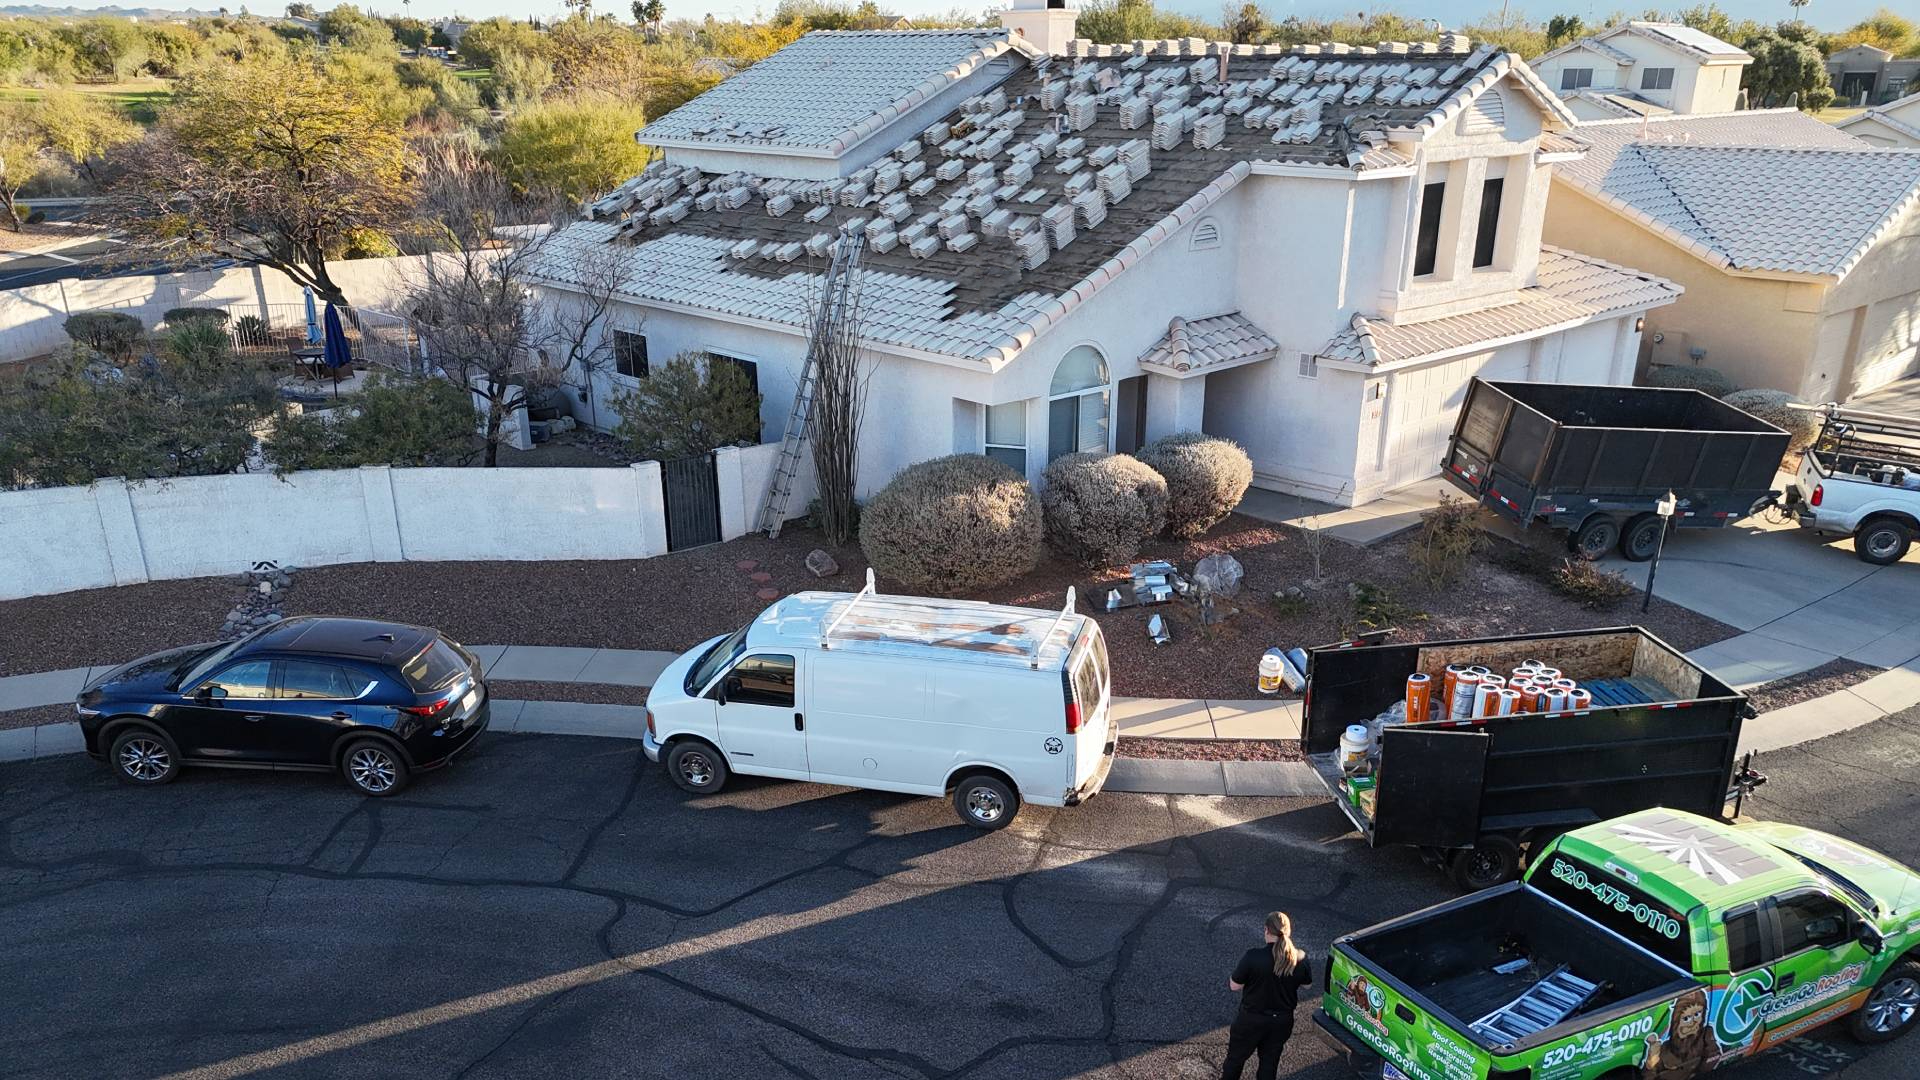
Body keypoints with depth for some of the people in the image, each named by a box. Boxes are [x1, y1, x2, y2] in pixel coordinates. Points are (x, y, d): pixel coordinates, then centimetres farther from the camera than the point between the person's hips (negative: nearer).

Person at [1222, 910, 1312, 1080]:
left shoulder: (1253, 957, -28)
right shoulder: (1300, 958, -16)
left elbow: (1234, 986, -17)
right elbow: (1307, 984, 3)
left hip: (1251, 1019, -3)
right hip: (1282, 1021, 3)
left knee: (1236, 1057, 20)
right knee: (1270, 1060, 24)